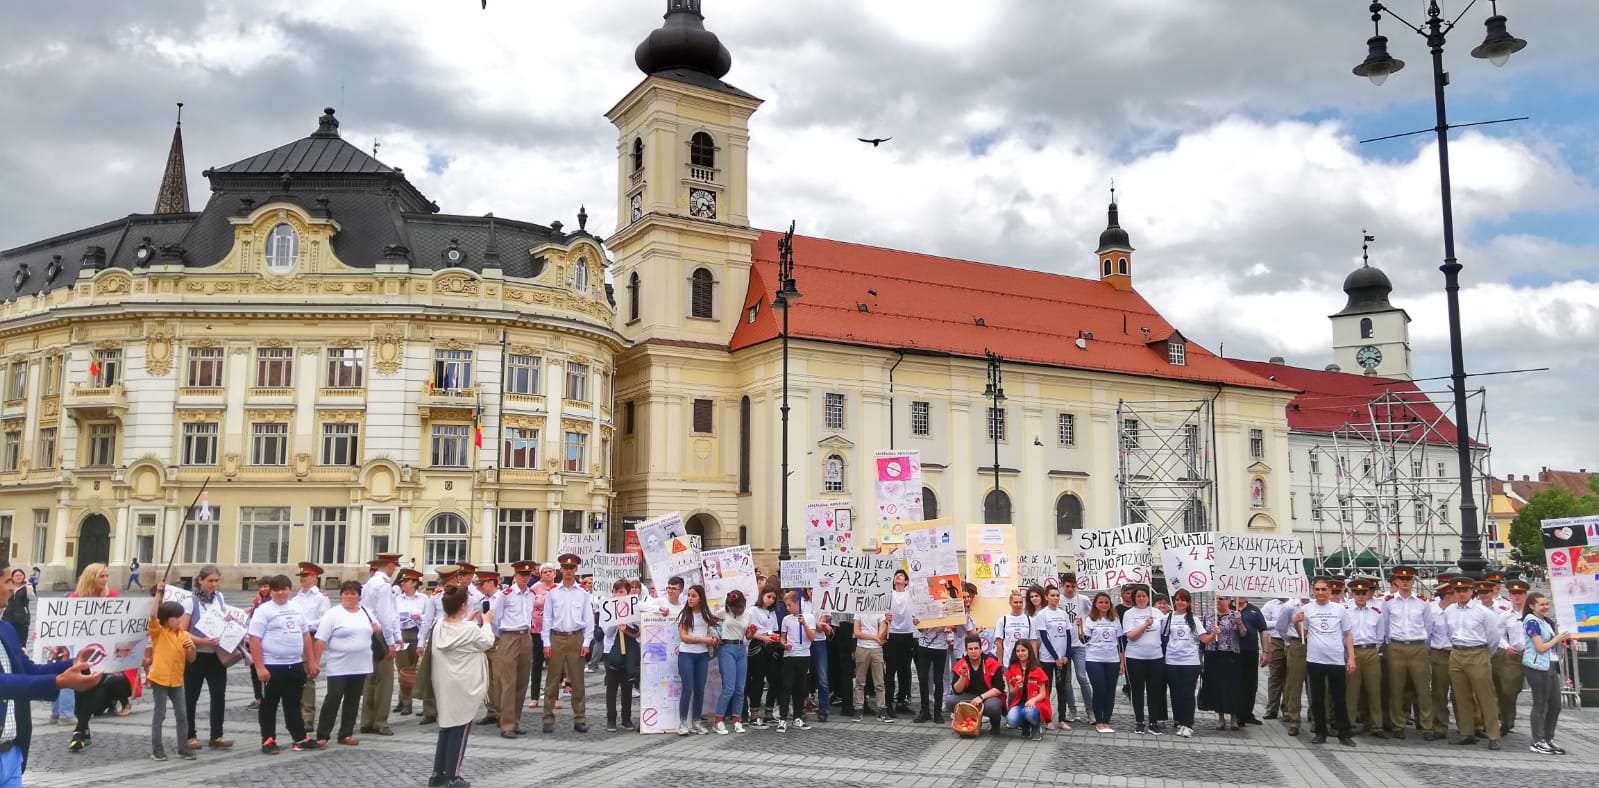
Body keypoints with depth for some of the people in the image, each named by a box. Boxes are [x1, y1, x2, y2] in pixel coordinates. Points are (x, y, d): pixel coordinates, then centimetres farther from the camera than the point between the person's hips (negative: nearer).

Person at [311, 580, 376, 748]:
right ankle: (322, 736, 3)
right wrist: (316, 662, -16)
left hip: (360, 666, 5)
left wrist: (378, 628, 0)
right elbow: (320, 640, -11)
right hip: (338, 667, -5)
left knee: (353, 701, 10)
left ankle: (346, 734, 18)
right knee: (333, 700, -5)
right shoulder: (332, 614, -7)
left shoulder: (365, 613, 10)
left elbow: (375, 629, 24)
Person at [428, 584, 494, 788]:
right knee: (460, 729, 3)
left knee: (446, 726, 18)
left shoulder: (438, 626, -3)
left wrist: (468, 620, 19)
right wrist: (486, 622, 13)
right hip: (462, 686, -7)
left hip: (443, 685, 7)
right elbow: (487, 642, -1)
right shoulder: (470, 630, -19)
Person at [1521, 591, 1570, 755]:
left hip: (1551, 666, 8)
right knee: (1540, 705, -3)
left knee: (1555, 705, 10)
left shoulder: (1546, 621, 15)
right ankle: (1538, 742, 4)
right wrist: (1557, 638, -3)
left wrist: (1562, 641, 3)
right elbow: (1541, 648, -15)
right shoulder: (1532, 622, -12)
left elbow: (1553, 645, 20)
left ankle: (1549, 739, 21)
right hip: (1538, 667, -8)